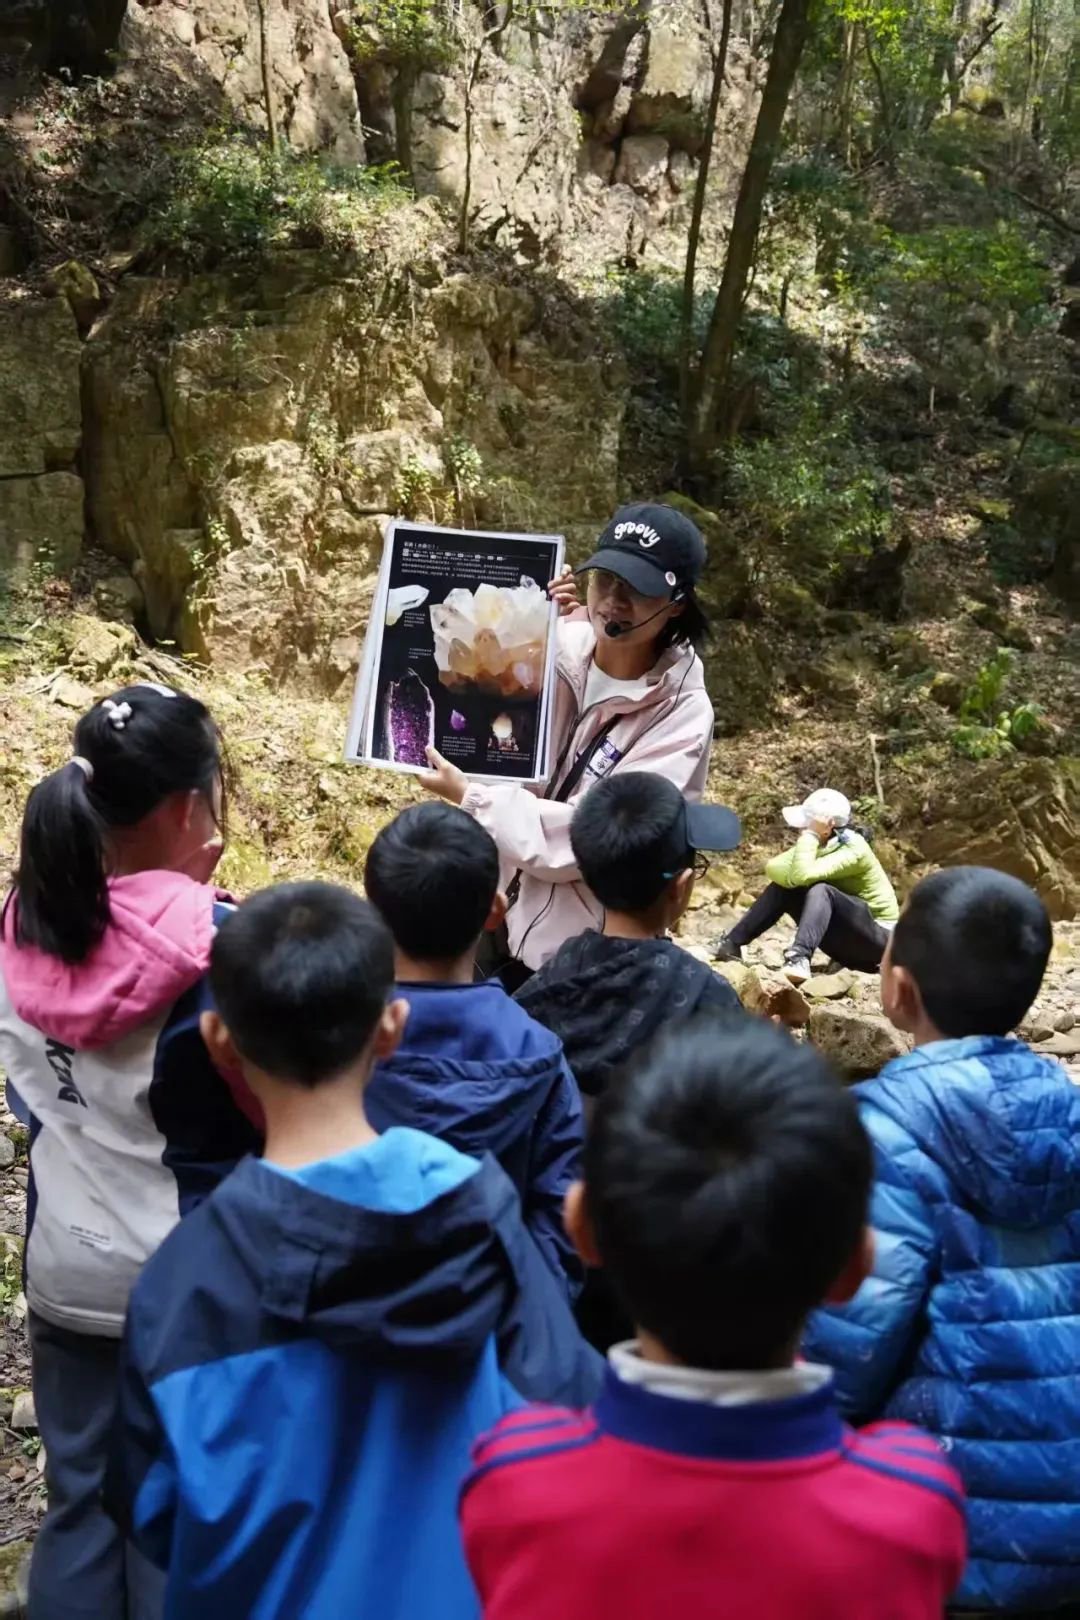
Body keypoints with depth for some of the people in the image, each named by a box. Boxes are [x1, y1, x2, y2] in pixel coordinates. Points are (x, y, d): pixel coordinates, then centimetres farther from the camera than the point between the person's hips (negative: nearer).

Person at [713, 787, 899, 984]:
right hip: (846, 937, 8)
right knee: (783, 887, -5)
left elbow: (803, 875, -37)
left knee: (820, 890, -32)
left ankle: (800, 958, -49)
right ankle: (731, 944, -5)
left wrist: (809, 835, -27)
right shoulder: (819, 844, -1)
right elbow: (772, 868, -11)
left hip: (878, 938, -8)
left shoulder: (853, 850, -24)